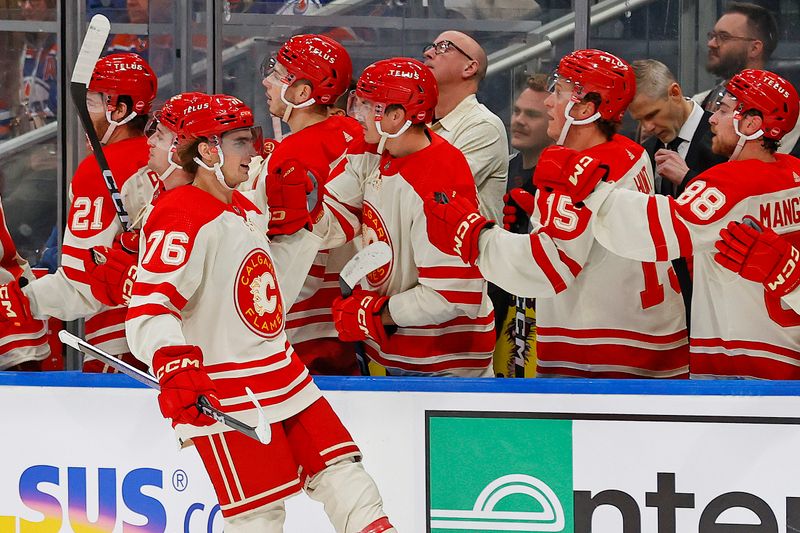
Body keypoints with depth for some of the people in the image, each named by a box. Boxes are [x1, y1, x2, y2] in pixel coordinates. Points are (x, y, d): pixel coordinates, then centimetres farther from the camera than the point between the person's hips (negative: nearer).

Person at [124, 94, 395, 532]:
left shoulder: (247, 212, 15)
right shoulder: (181, 218, -17)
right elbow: (149, 309, -26)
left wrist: (305, 232, 16)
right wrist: (172, 366, -41)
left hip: (282, 377, 9)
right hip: (221, 394, -9)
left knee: (338, 467, 7)